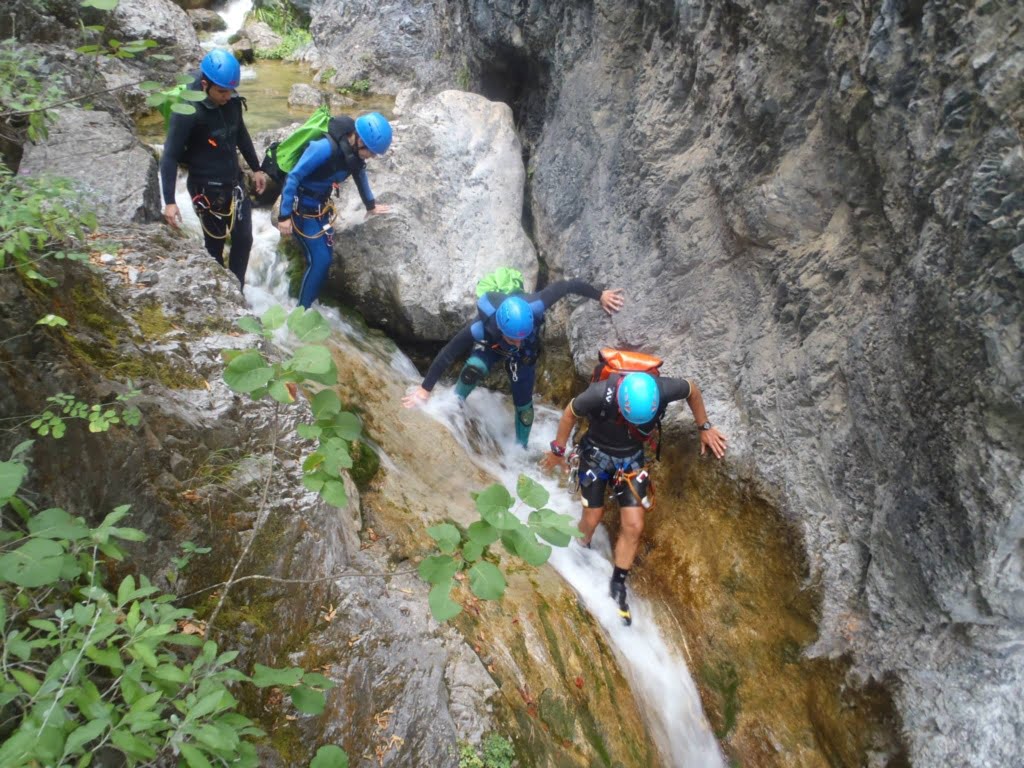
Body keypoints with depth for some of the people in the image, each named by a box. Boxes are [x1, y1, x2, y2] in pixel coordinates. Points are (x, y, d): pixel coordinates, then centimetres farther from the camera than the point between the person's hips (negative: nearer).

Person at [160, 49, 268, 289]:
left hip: (235, 182, 6)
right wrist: (169, 201, -26)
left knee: (243, 239, 12)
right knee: (215, 244, 5)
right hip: (207, 188, -6)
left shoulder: (232, 101, -5)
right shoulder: (187, 112, -22)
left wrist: (256, 168, 20)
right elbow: (170, 156, -20)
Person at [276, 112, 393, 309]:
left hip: (321, 206, 8)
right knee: (320, 259, -11)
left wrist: (371, 206, 23)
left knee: (325, 256, 11)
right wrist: (284, 216, -26)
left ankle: (309, 303, 27)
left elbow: (360, 174, 14)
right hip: (301, 206, -8)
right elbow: (293, 177, -27)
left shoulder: (355, 151, -8)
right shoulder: (325, 147, -32)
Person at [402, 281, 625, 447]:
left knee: (523, 404, 9)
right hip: (491, 347, -1)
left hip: (525, 355, 2)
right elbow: (447, 354, -36)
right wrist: (425, 389, -32)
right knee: (473, 368, -34)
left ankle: (521, 448, 36)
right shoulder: (481, 328, -45)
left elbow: (565, 285, -31)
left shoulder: (533, 308, -45)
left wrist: (600, 296, -21)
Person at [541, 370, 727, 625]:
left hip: (631, 459, 2)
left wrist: (704, 427, 2)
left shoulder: (663, 389, -32)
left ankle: (618, 586, 19)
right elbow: (570, 412, -15)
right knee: (592, 519, 7)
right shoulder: (600, 394, -37)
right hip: (596, 454, -2)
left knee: (633, 526, -2)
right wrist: (558, 450, -3)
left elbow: (692, 390, -7)